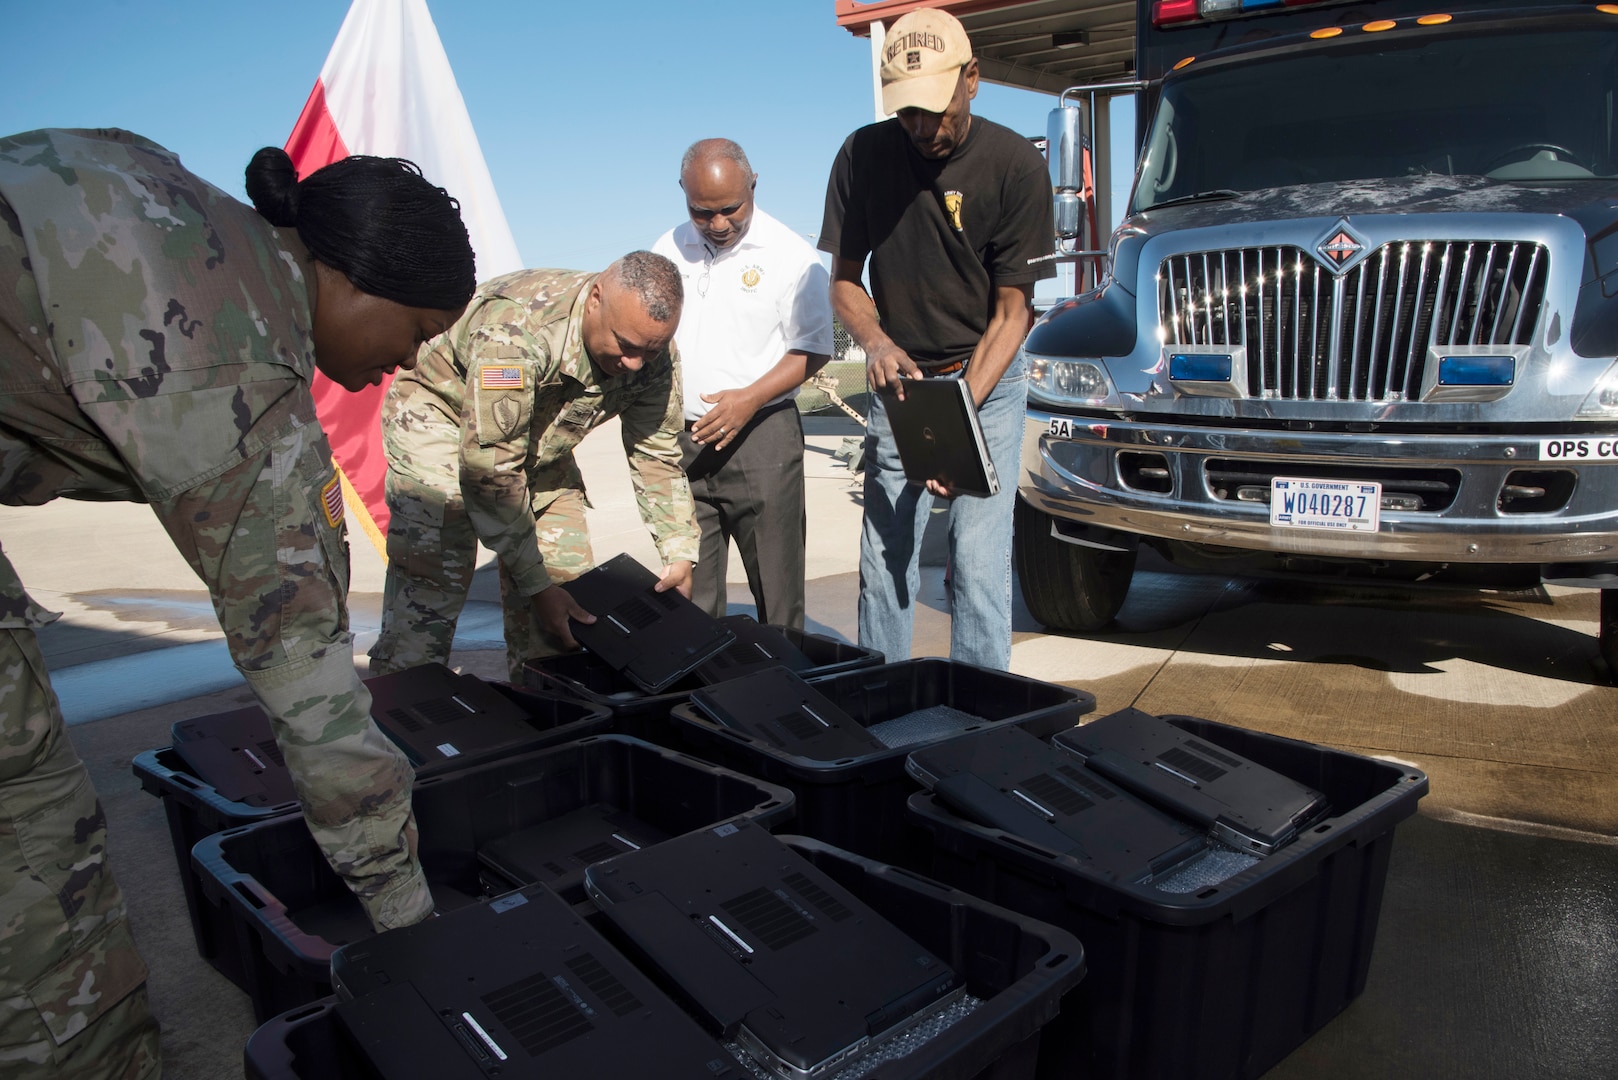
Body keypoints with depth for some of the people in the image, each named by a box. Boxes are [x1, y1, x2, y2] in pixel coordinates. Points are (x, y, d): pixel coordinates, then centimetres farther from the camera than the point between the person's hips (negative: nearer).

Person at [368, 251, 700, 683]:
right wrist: (534, 584, -30)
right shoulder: (516, 329, -38)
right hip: (440, 413, -6)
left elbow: (657, 455, -6)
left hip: (540, 440, 6)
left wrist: (679, 554, -15)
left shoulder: (653, 354, -19)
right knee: (428, 588, -20)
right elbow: (490, 471, -34)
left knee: (568, 586, -4)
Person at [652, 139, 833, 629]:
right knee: (688, 593, 8)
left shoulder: (790, 255, -4)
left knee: (776, 587, -1)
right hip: (681, 438, 4)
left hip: (761, 437, -4)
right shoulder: (668, 250, 11)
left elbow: (813, 350, -4)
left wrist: (750, 398, -17)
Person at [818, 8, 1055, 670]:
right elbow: (844, 280, 3)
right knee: (883, 559, 2)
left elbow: (1011, 309, -12)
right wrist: (876, 340, -20)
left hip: (987, 376, -2)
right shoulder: (862, 156, -5)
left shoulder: (1014, 166, -13)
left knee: (978, 565, -8)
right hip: (898, 378, 3)